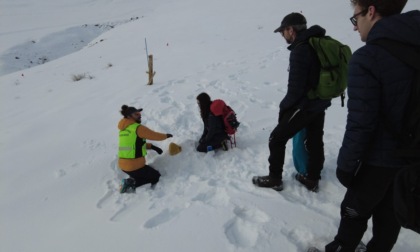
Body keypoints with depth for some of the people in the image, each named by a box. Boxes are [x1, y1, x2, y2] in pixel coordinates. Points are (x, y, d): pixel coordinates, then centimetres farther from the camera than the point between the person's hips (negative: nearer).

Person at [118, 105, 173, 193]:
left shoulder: (123, 129, 10)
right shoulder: (138, 128, -15)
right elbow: (155, 136, -8)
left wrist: (152, 147, 12)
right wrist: (167, 135, 12)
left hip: (123, 165, 8)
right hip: (135, 165, -8)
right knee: (156, 176, 12)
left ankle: (131, 181, 4)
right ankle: (132, 183, -6)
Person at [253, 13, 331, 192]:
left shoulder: (300, 50, -21)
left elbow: (296, 86, -23)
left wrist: (284, 106, -9)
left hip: (304, 105, -9)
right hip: (320, 103, 9)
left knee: (277, 138, 3)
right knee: (315, 141, 18)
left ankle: (274, 179, 12)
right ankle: (312, 179, 31)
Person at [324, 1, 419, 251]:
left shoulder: (367, 58, -23)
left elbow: (360, 124, -25)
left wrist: (346, 164, -13)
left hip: (378, 157, -6)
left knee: (355, 211, 14)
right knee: (389, 211, 22)